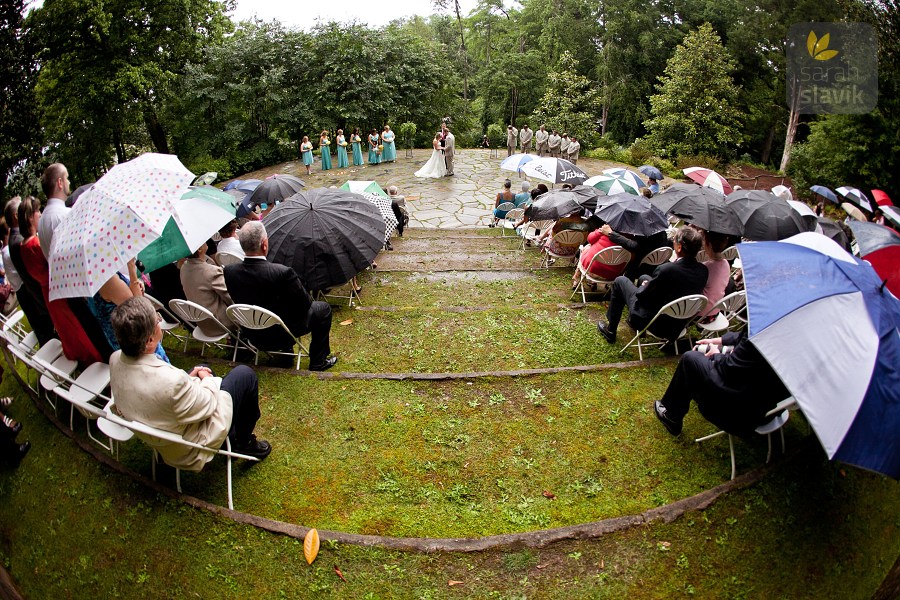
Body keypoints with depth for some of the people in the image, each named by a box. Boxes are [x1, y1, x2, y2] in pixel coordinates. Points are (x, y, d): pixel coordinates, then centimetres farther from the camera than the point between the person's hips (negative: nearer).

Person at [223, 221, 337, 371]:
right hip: (282, 335, -6)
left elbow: (238, 299, 4)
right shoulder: (282, 273, -31)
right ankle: (318, 361, 20)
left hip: (253, 336, 6)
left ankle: (286, 352, 39)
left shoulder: (229, 271, -14)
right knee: (323, 308, 14)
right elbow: (305, 303, -17)